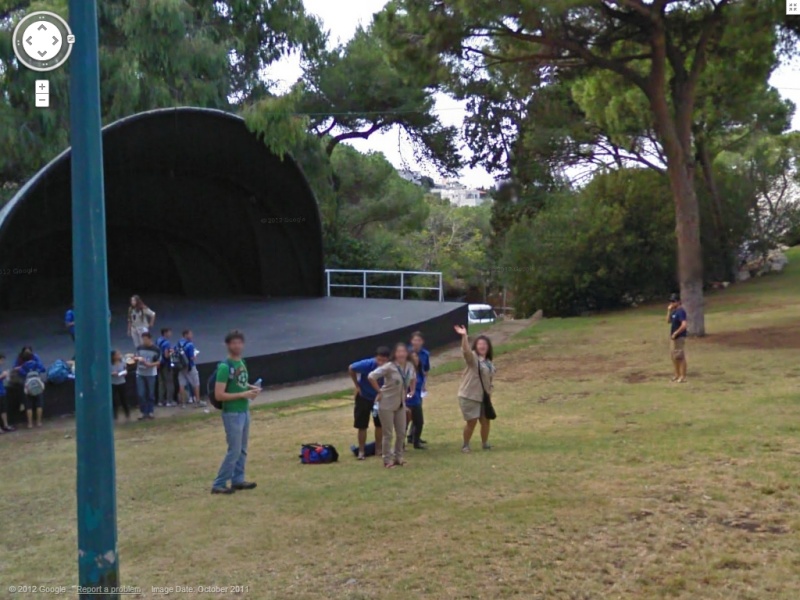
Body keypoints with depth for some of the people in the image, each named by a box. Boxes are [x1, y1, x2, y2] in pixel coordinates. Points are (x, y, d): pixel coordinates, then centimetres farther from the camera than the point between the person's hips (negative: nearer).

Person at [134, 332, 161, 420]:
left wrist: (149, 364, -22)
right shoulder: (139, 348, 2)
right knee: (141, 394, -1)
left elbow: (158, 362, -6)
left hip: (151, 374, -2)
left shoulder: (156, 349, -7)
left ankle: (151, 412, 18)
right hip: (140, 374, 2)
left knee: (150, 394, 6)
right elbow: (137, 358, 11)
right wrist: (137, 359, -13)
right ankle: (144, 412, 9)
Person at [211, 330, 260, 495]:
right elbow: (219, 395, -21)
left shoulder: (242, 362, 8)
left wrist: (251, 388, 3)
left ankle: (238, 480, 25)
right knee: (234, 450, -5)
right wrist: (243, 394, -22)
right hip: (232, 414, -8)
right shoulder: (225, 367, -18)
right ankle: (218, 484, 4)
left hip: (245, 411, 8)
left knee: (242, 450, 14)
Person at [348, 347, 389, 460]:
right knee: (362, 426, 1)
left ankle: (378, 449, 27)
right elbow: (351, 369, -13)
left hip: (379, 398, 2)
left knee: (380, 424, 11)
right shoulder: (367, 364, -31)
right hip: (364, 397, -2)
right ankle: (361, 451, 14)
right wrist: (357, 385, -9)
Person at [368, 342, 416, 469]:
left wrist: (410, 391, 9)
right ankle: (387, 459, 16)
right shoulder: (389, 367, -21)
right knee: (388, 434, 3)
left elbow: (413, 379, 20)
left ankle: (398, 456, 29)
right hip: (387, 404, -6)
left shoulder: (409, 366, -2)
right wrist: (379, 391, -18)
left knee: (401, 433, 12)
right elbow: (371, 376, -25)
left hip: (401, 404, 6)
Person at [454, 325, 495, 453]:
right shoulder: (472, 357, -13)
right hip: (469, 396, -7)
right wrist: (464, 336, -51)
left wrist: (489, 392, 16)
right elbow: (466, 351, -35)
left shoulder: (488, 361, 10)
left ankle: (485, 444, 28)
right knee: (472, 422, -3)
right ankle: (465, 445, 15)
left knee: (485, 421, 10)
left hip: (483, 397, 7)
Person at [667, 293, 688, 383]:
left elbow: (684, 325, -25)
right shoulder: (674, 311, 12)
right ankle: (677, 374, 26)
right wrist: (669, 311, 5)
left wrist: (675, 333, -20)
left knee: (680, 357, -5)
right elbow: (668, 321, 16)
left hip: (679, 337, -10)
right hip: (673, 337, 10)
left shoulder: (681, 311, -17)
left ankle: (683, 376, 1)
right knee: (674, 356, 15)